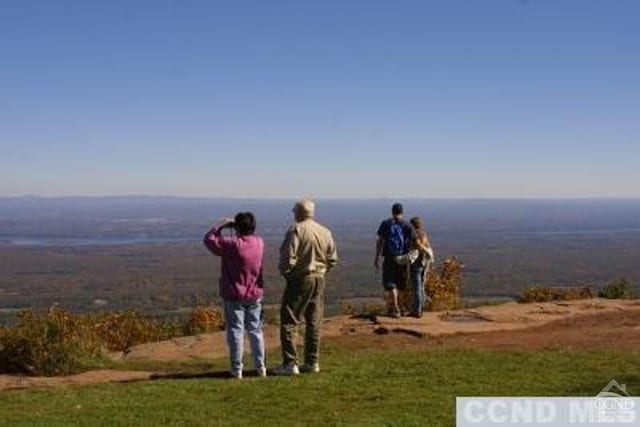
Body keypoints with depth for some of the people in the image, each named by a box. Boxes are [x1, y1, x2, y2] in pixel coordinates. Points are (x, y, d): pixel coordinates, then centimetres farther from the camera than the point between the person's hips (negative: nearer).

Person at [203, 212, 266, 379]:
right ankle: (260, 366, 17)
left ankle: (237, 369, 6)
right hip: (255, 295, 4)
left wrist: (222, 224, -1)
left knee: (236, 331, 3)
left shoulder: (231, 244, -18)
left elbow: (209, 239, -7)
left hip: (234, 296, -4)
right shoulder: (260, 242, -3)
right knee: (255, 330, 14)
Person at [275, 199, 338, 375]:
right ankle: (312, 362, 16)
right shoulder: (325, 232, 6)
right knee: (314, 323, 12)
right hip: (319, 281, 6)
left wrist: (285, 273, -1)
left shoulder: (296, 230, -13)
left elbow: (288, 257, -18)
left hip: (300, 280, -6)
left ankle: (290, 363, -3)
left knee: (289, 321, 0)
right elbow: (332, 259, 9)